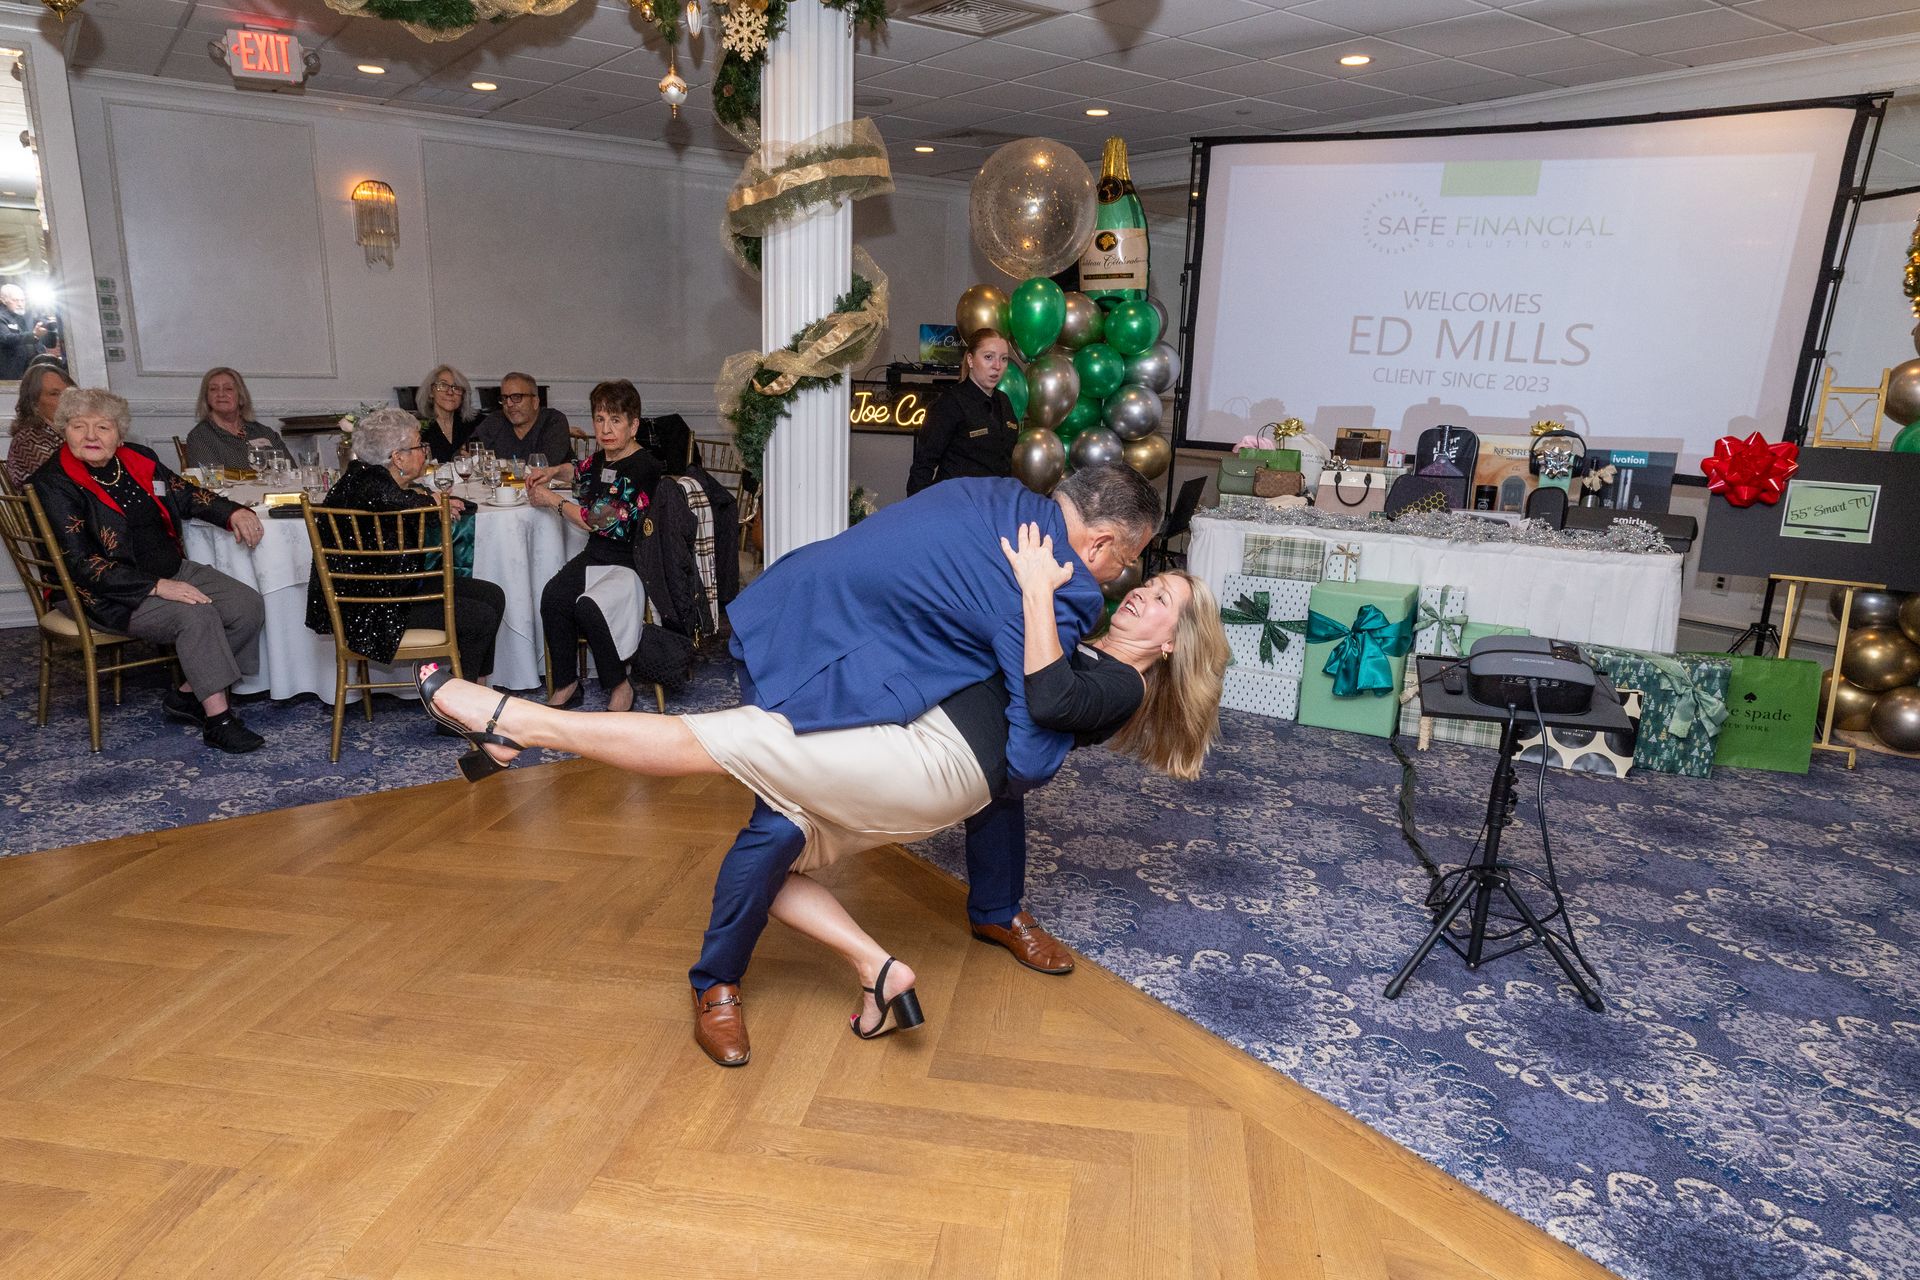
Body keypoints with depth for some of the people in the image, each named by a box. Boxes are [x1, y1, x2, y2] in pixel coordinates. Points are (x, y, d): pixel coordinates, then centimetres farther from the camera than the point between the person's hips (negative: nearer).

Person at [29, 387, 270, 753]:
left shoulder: (138, 458, 6)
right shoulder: (55, 483, -11)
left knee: (248, 605, -14)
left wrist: (233, 513, 0)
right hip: (117, 595, -7)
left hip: (175, 571, 7)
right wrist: (156, 587, -26)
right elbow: (82, 564, -17)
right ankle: (218, 720, -25)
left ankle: (189, 695, -3)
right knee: (197, 615, -31)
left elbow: (186, 494, 22)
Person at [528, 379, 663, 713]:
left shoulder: (642, 468, -15)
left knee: (588, 607, -32)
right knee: (553, 597, -21)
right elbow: (582, 470, 42)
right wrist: (554, 471, 21)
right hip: (595, 555, 7)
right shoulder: (602, 458, 12)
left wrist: (551, 500, -6)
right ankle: (566, 683, -7)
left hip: (630, 563, -7)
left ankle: (620, 686, -10)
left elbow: (600, 521, -18)